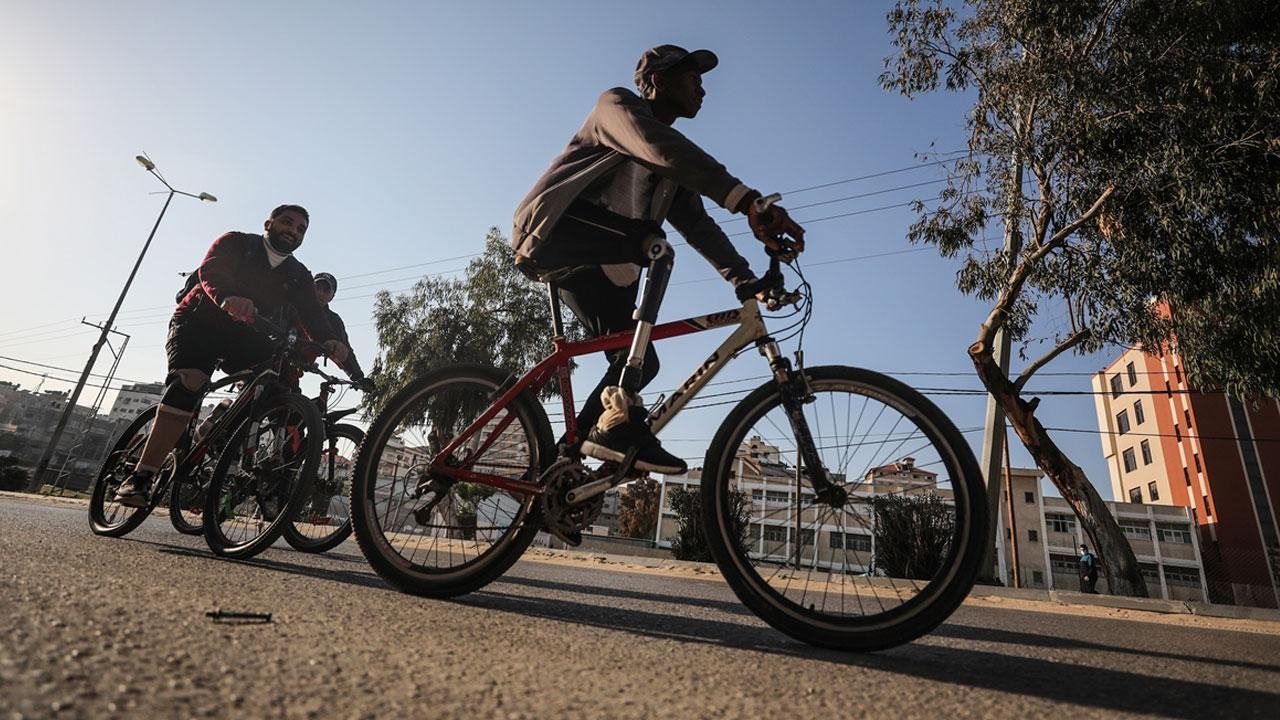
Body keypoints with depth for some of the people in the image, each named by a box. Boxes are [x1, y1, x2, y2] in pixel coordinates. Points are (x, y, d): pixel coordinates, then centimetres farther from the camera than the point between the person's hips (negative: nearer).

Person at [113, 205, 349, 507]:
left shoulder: (299, 276, 7)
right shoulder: (236, 243, 0)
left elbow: (312, 314, -9)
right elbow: (210, 270, -20)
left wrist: (329, 340, -32)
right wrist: (228, 298, -44)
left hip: (245, 337, 4)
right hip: (200, 321, -3)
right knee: (189, 381, -28)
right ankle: (140, 477, -26)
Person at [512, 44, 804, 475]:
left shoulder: (672, 169, 21)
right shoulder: (617, 104, -3)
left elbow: (698, 225, 13)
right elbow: (663, 149, -25)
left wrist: (746, 279, -2)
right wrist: (747, 200, -38)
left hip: (594, 261, 8)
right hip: (554, 232, -8)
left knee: (640, 361, -2)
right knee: (653, 245, -31)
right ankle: (620, 421, -35)